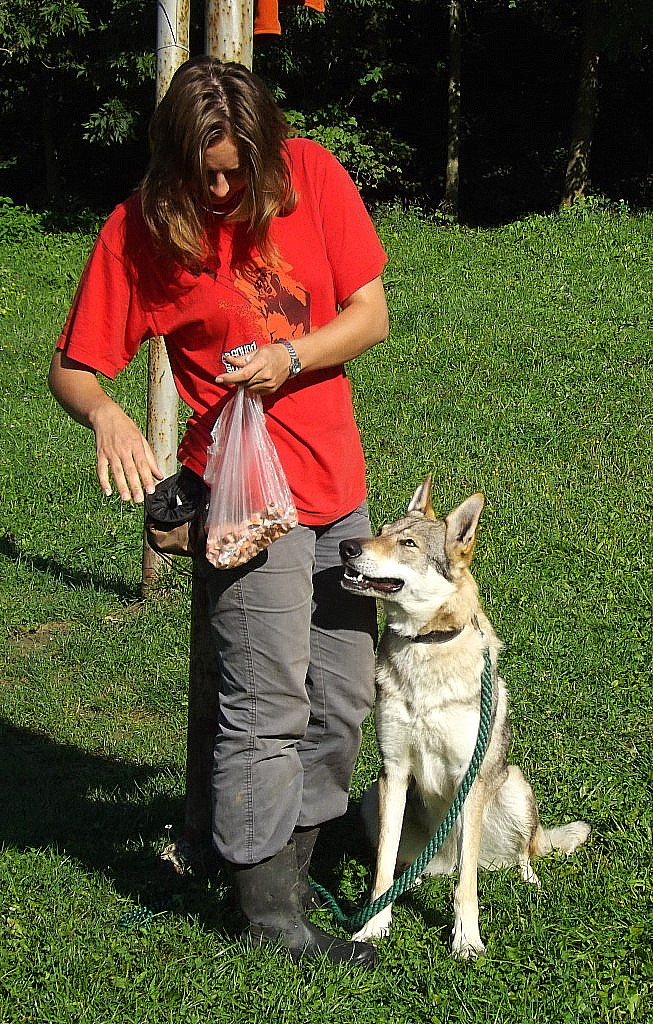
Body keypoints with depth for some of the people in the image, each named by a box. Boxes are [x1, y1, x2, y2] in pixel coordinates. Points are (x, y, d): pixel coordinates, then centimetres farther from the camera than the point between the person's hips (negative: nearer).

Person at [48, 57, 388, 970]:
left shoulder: (313, 175, -2)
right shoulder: (141, 231, -11)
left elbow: (370, 314, 0)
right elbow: (72, 367, -9)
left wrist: (289, 358, -17)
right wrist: (108, 416, -31)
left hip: (338, 483, 5)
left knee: (343, 702, 11)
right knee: (268, 709, -6)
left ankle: (292, 863, 27)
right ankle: (272, 916, 7)